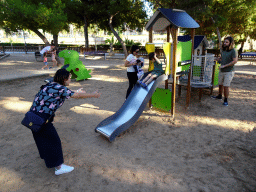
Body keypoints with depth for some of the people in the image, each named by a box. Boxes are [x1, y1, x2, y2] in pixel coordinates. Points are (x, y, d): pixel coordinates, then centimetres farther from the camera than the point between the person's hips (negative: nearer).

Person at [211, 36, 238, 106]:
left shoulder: (233, 50, -14)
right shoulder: (224, 50, 8)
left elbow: (235, 61, -22)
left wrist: (224, 66, -21)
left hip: (229, 72, -7)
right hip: (222, 71, 7)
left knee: (226, 86, -6)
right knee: (220, 84, 17)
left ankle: (225, 100, 6)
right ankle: (219, 96, 37)